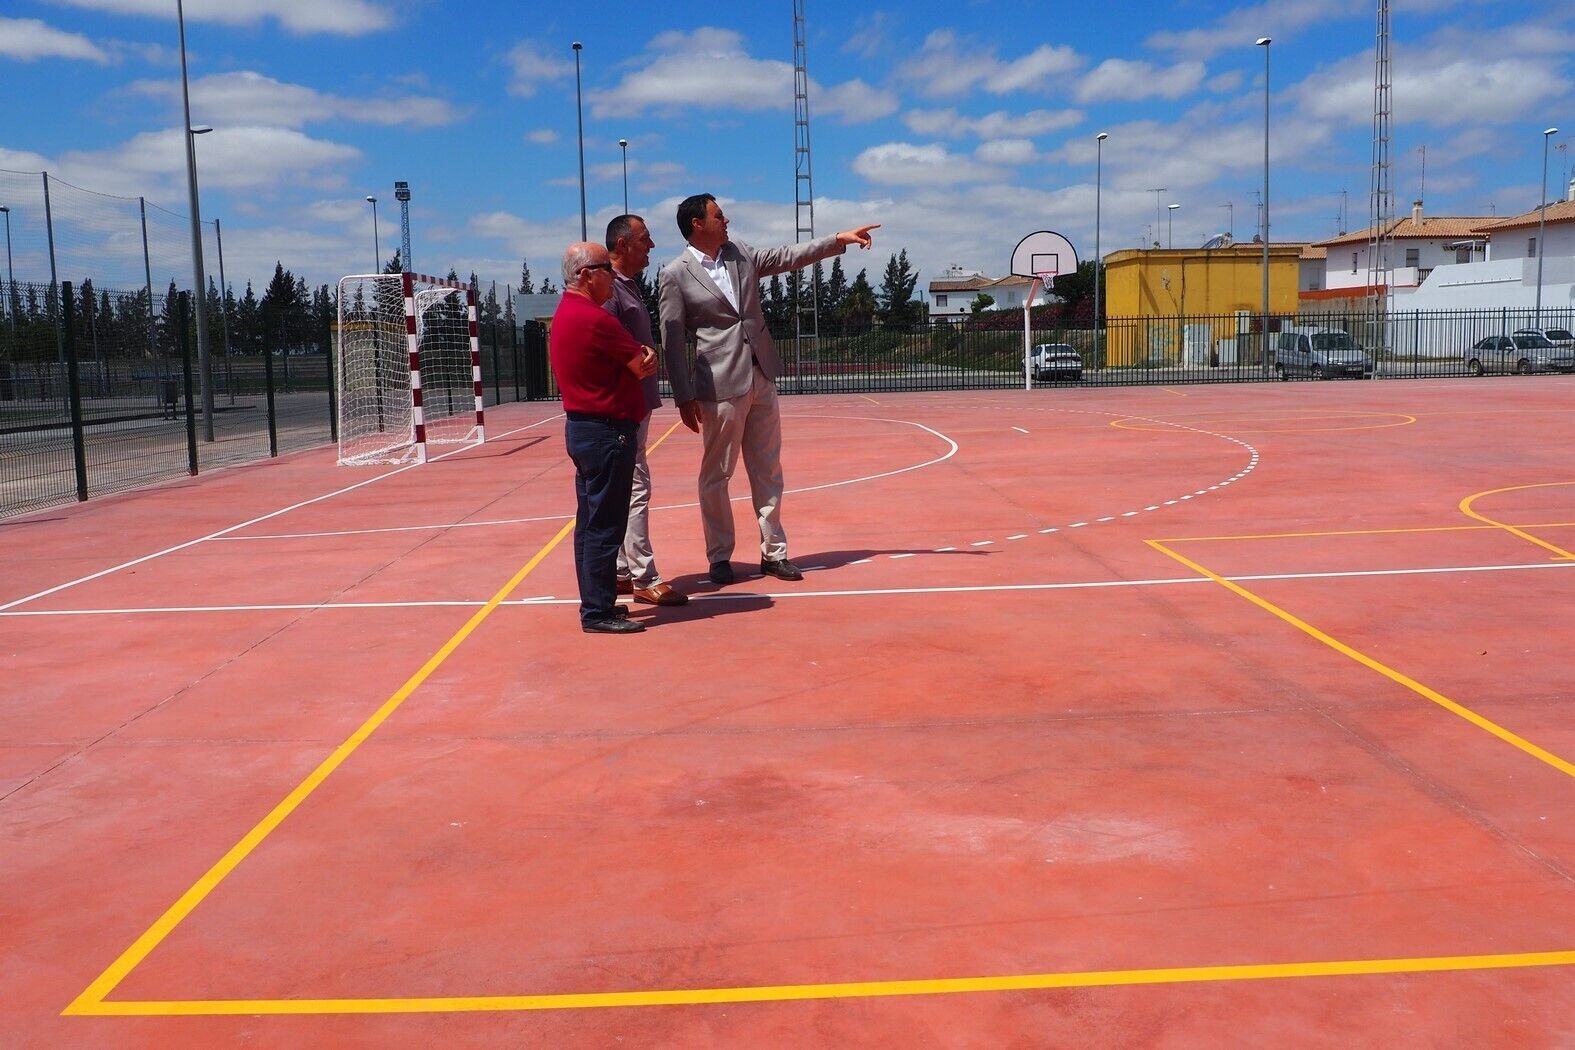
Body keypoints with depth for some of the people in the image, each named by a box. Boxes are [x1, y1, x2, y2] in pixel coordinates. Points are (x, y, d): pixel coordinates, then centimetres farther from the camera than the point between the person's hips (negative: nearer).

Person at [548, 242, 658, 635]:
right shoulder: (594, 318, -18)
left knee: (592, 521, 14)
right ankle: (598, 611, -1)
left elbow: (635, 360, 17)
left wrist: (640, 357, -2)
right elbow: (642, 366, -10)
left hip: (583, 428, 10)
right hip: (606, 431, -10)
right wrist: (644, 358, 10)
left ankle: (595, 602, 22)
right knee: (605, 524, -5)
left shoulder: (565, 315, 14)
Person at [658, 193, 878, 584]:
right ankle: (719, 558, 17)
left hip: (761, 378, 6)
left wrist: (839, 239, 9)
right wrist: (684, 398, -10)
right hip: (720, 386, -6)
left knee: (768, 471, 9)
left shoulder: (741, 253, 10)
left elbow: (789, 256, 16)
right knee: (716, 475, 3)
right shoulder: (675, 276, -7)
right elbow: (672, 342, -7)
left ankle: (773, 553, 17)